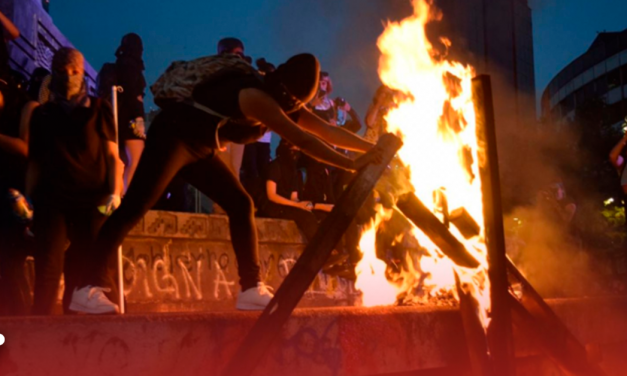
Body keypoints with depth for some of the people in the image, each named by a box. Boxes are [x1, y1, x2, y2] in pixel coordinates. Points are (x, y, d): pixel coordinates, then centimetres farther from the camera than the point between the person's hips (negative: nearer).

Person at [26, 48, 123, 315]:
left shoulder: (99, 109, 11)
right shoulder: (42, 114, 16)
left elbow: (112, 155, 7)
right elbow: (34, 161, 18)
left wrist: (115, 192, -6)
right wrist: (28, 200, 9)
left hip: (91, 201, -1)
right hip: (51, 199, 1)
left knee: (82, 272, -4)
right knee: (48, 267, -11)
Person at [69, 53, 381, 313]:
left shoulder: (283, 101, 4)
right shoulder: (258, 97, -25)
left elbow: (327, 130, 5)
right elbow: (301, 140, -31)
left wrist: (371, 148, 2)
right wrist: (352, 164, -31)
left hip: (199, 148, 10)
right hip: (172, 135, -10)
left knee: (240, 205, 2)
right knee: (135, 208, -17)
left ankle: (251, 289, 1)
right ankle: (88, 288, -19)